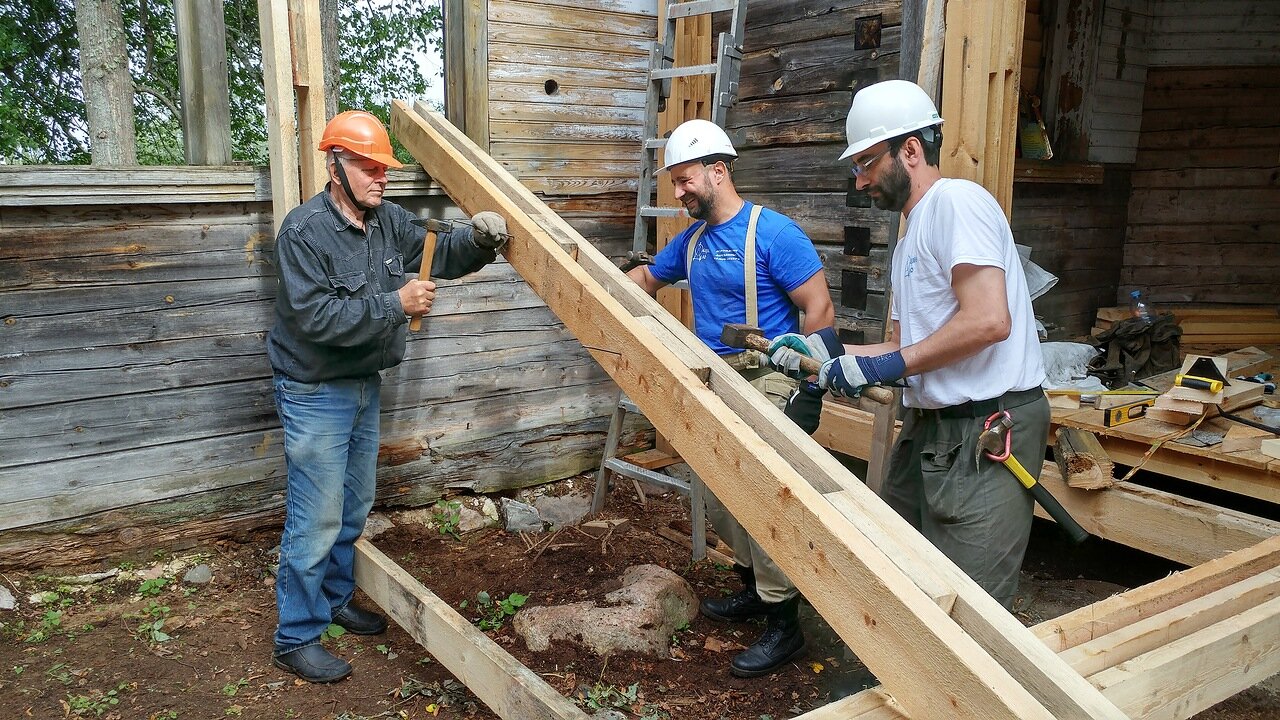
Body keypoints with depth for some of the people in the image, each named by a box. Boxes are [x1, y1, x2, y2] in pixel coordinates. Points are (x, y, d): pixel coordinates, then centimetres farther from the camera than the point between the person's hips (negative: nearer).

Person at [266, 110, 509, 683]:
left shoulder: (388, 220, 1)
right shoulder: (305, 231, -21)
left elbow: (437, 255, 6)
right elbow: (316, 317, -29)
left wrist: (479, 237, -14)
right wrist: (395, 304, -28)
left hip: (364, 385, 8)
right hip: (315, 393, -8)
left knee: (353, 507, 20)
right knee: (316, 519, -2)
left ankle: (334, 599, 39)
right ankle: (296, 640, 13)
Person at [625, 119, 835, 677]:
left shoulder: (772, 232, -13)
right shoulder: (691, 241, 11)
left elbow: (819, 308, -14)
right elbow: (646, 279, 29)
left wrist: (804, 385, -18)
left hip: (769, 382, -8)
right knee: (719, 499, 15)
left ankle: (783, 624, 6)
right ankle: (754, 587, 35)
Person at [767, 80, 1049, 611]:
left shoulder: (957, 201, -12)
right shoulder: (910, 241, 19)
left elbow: (989, 321, -23)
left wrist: (887, 365, -17)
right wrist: (829, 353, 11)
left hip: (987, 429, -10)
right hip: (932, 427, 10)